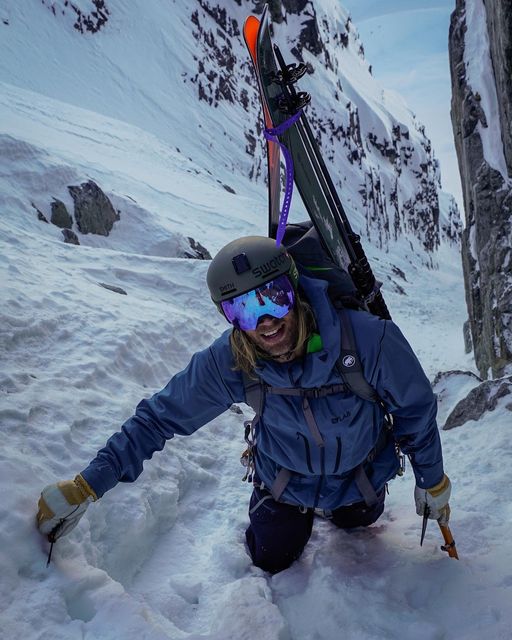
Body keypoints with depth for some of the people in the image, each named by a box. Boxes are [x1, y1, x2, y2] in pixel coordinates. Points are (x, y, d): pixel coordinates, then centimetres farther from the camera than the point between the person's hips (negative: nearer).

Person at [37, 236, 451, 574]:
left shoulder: (367, 338, -40)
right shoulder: (226, 363, -34)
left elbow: (416, 409, -21)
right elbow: (160, 417, -21)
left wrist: (432, 482, -7)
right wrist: (86, 487, -23)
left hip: (360, 473, 0)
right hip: (284, 478, 1)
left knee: (353, 521, 29)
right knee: (272, 560, 17)